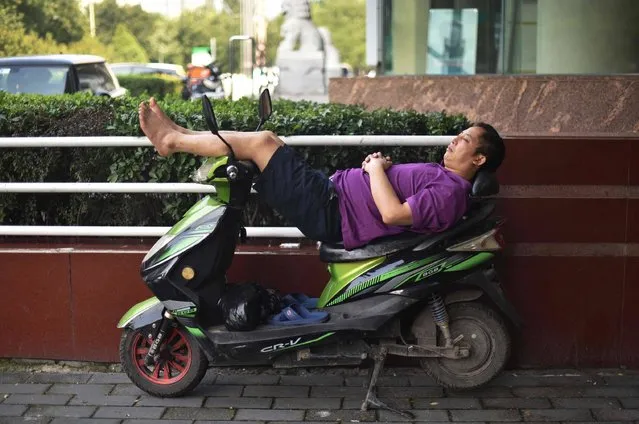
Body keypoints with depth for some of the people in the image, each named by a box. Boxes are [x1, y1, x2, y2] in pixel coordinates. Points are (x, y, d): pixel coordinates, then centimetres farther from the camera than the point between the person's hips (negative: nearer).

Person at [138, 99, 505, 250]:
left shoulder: (449, 191, -16)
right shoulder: (443, 176, 14)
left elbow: (393, 213, -26)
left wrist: (376, 169, -12)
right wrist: (383, 164, 5)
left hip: (332, 212, -10)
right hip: (334, 187, 10)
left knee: (262, 141, -9)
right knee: (268, 141, 12)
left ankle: (172, 140, 7)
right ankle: (182, 136, 21)